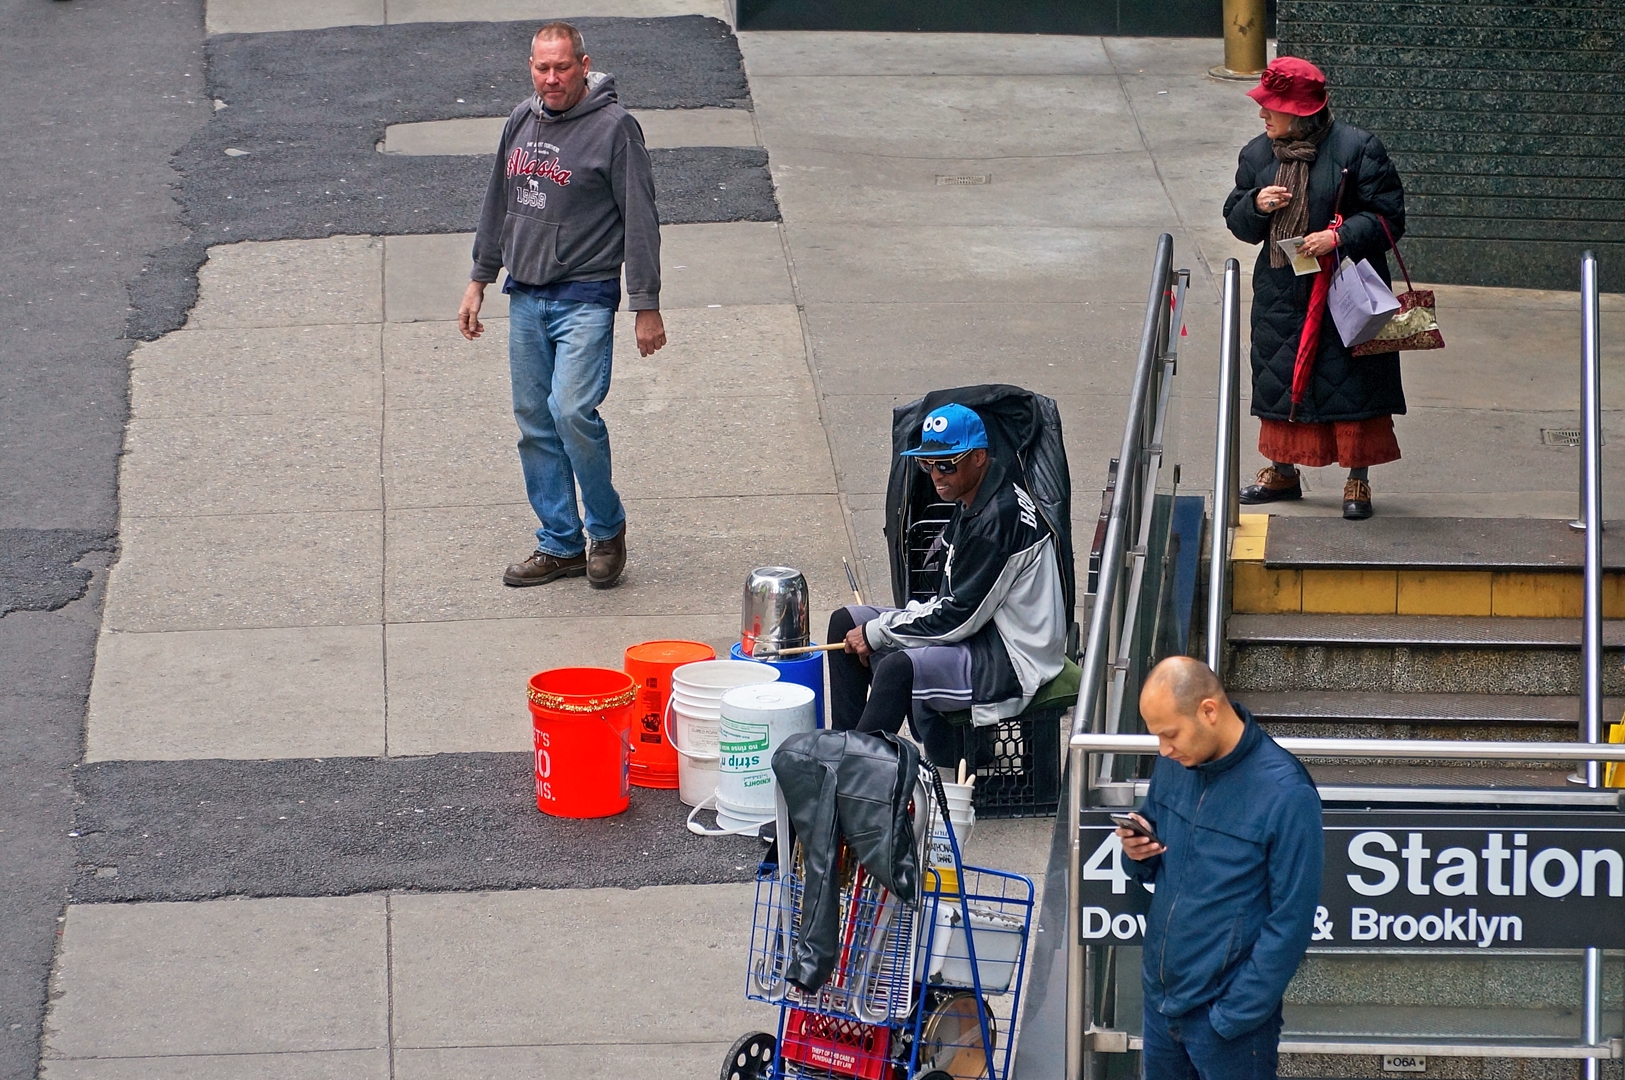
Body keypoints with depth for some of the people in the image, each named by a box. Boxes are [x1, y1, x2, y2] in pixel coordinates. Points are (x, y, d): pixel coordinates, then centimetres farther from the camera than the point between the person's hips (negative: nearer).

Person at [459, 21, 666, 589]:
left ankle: (607, 527, 1)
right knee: (535, 423, 7)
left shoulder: (614, 127, -10)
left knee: (572, 411, -19)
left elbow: (640, 221, -9)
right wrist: (479, 280, 20)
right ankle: (560, 544, 16)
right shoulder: (521, 122, 9)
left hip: (585, 299, -6)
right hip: (525, 298, 6)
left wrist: (646, 306, -10)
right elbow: (498, 206, 20)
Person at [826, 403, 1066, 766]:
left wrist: (878, 632, -13)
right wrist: (882, 629, 3)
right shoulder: (971, 504, 8)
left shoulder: (1002, 516, -23)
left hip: (1013, 660, -11)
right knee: (846, 622, 10)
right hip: (980, 630, 11)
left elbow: (961, 616, -21)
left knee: (898, 669, -34)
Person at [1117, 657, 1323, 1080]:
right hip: (1160, 997, 6)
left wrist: (1234, 1016, -17)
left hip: (1227, 1016, -6)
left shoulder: (1286, 794, -20)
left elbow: (1290, 922, -17)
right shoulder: (1174, 763, -1)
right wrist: (1138, 852, -9)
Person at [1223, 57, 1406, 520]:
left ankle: (1357, 481, 7)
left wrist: (1339, 237, -22)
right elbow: (1236, 221, 12)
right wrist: (1256, 205, -10)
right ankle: (1283, 472, 28)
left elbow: (1388, 217, -10)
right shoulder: (1257, 155, 5)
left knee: (1352, 386, -3)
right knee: (1279, 378, 12)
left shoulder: (1357, 149, -11)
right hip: (1281, 294, 5)